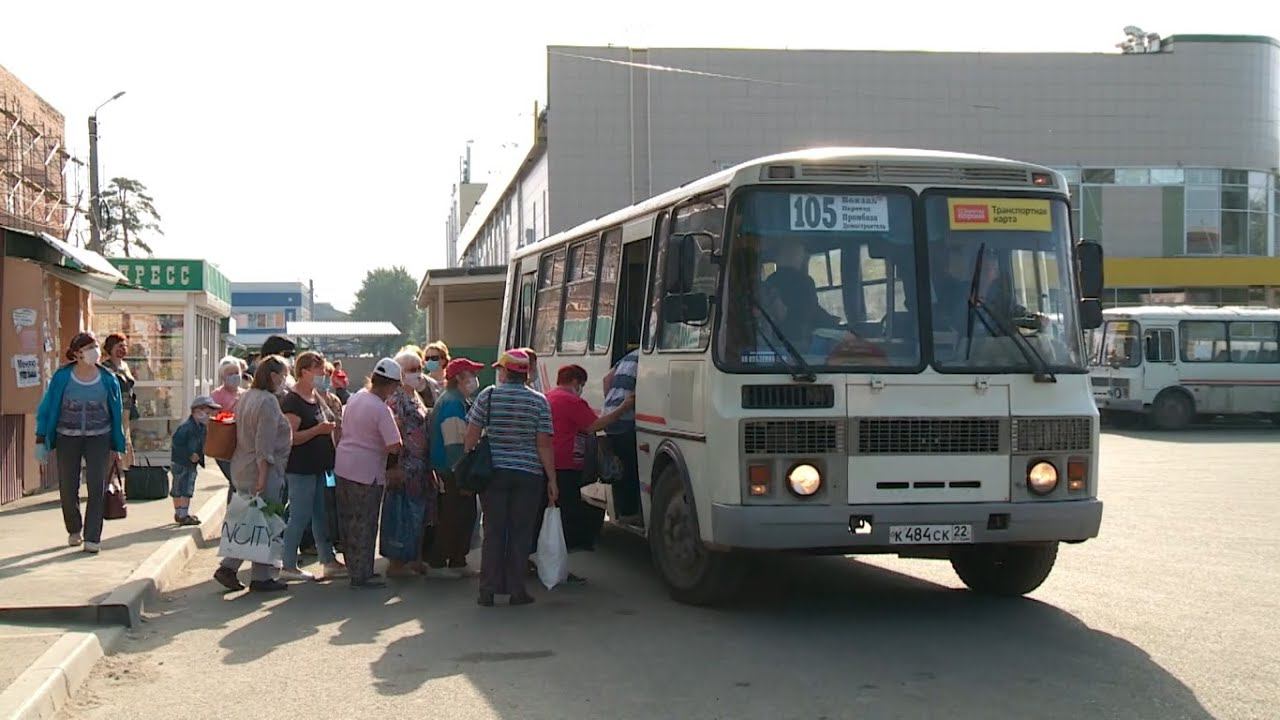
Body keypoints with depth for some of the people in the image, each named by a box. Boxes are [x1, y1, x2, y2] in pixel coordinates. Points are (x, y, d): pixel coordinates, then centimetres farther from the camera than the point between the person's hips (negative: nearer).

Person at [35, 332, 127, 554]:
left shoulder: (108, 380, -2)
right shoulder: (62, 378, -5)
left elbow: (117, 414, 8)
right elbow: (47, 409, 2)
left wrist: (116, 447, 10)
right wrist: (41, 440, -3)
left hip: (98, 438, 0)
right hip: (67, 438, 0)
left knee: (97, 487, -11)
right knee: (67, 489, 4)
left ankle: (92, 538, -6)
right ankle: (74, 530, 30)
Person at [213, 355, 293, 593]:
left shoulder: (245, 397, 14)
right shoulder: (268, 401, -16)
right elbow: (264, 444, -21)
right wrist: (263, 476, -21)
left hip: (241, 470, 9)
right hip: (260, 470, -9)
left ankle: (228, 568, 10)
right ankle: (262, 577, 6)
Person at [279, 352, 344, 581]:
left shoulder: (317, 396, 13)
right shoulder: (292, 401, -15)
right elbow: (289, 437, -22)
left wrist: (332, 427, 10)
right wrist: (318, 430, -28)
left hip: (317, 466, 9)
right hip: (300, 469, -9)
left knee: (321, 515, 13)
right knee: (300, 517, -4)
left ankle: (329, 561, 19)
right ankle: (288, 566, 5)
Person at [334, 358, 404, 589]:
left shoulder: (355, 398, 5)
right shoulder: (381, 410, -19)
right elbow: (394, 447, -22)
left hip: (344, 466, 8)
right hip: (367, 472, -8)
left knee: (349, 520, 16)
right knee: (365, 524, 1)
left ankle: (354, 567, 28)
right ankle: (361, 575, 6)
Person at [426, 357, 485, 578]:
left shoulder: (460, 401, 17)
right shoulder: (452, 403, -18)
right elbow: (454, 443, -23)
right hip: (453, 472, -10)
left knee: (466, 516, 13)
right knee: (451, 518, -5)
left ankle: (458, 562, 20)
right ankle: (436, 564, 3)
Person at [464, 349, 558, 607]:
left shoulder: (488, 396, -2)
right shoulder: (539, 401, -2)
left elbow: (472, 435, -1)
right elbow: (544, 444, -4)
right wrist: (552, 479, 1)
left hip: (493, 473, 0)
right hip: (529, 474, 0)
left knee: (493, 532, 7)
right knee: (520, 534, 6)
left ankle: (488, 591, 7)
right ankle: (517, 591, 8)